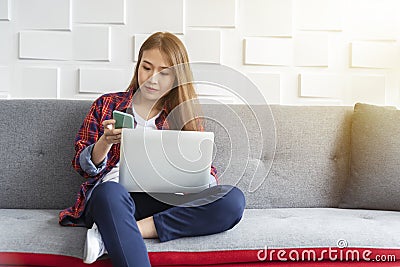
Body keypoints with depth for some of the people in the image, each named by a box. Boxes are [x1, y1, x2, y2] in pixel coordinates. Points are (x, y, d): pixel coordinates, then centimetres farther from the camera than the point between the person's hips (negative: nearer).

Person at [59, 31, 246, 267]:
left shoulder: (186, 115, 19)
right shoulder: (107, 104, 17)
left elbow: (207, 173, 13)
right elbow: (83, 166, 11)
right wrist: (106, 141, -10)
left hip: (166, 202, 3)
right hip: (111, 194, -2)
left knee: (233, 199, -26)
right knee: (111, 191, -38)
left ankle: (113, 234, -26)